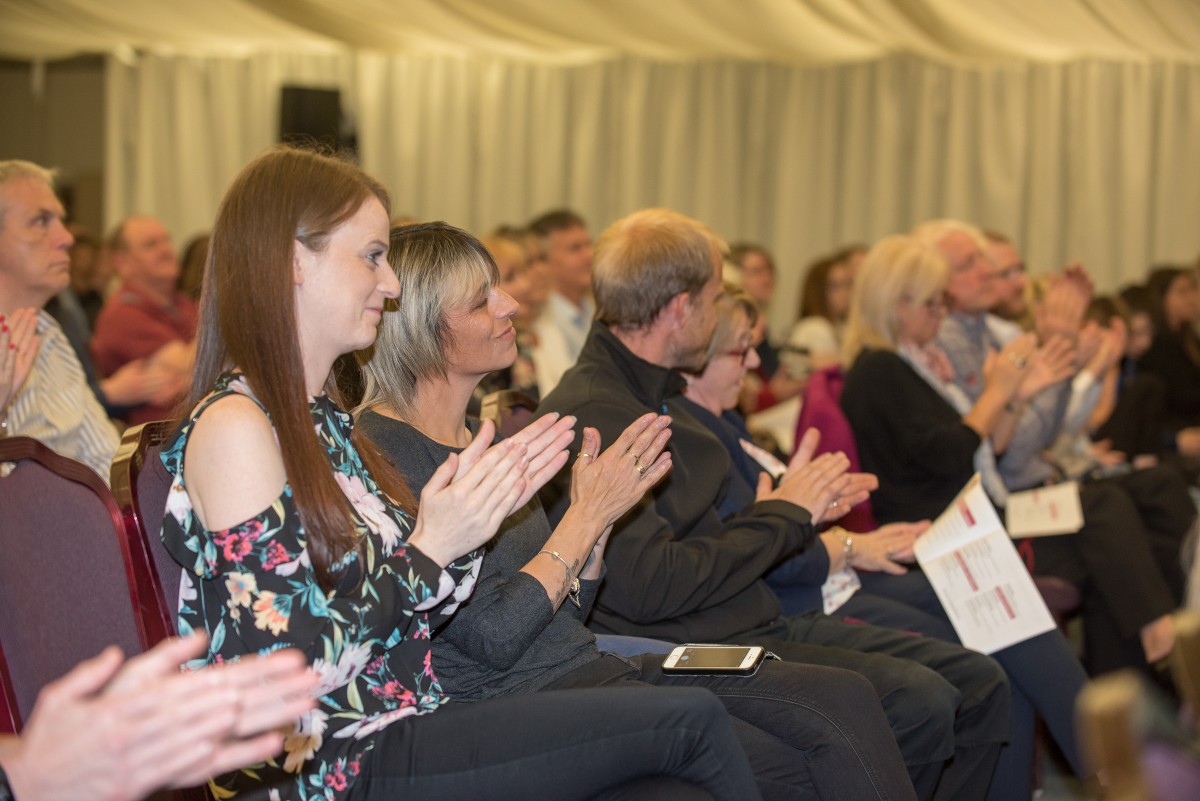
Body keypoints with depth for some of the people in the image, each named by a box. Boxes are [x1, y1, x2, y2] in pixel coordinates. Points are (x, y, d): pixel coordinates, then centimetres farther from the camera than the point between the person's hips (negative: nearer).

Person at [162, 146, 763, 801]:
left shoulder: (323, 418, 15)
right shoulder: (233, 428, -14)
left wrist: (477, 513, 1)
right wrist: (428, 548, -16)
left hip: (398, 735, 9)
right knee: (692, 721, -11)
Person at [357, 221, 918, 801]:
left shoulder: (479, 436, 17)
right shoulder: (385, 454, -12)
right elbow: (493, 637, -18)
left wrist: (593, 519, 1)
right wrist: (589, 513, -10)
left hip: (591, 666, 9)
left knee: (843, 699, -9)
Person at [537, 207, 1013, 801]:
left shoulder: (655, 395, 16)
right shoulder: (592, 417, -18)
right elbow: (650, 588, -25)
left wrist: (798, 507, 11)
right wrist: (780, 516, -11)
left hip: (759, 620, 11)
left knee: (978, 685, 5)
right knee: (918, 702, -26)